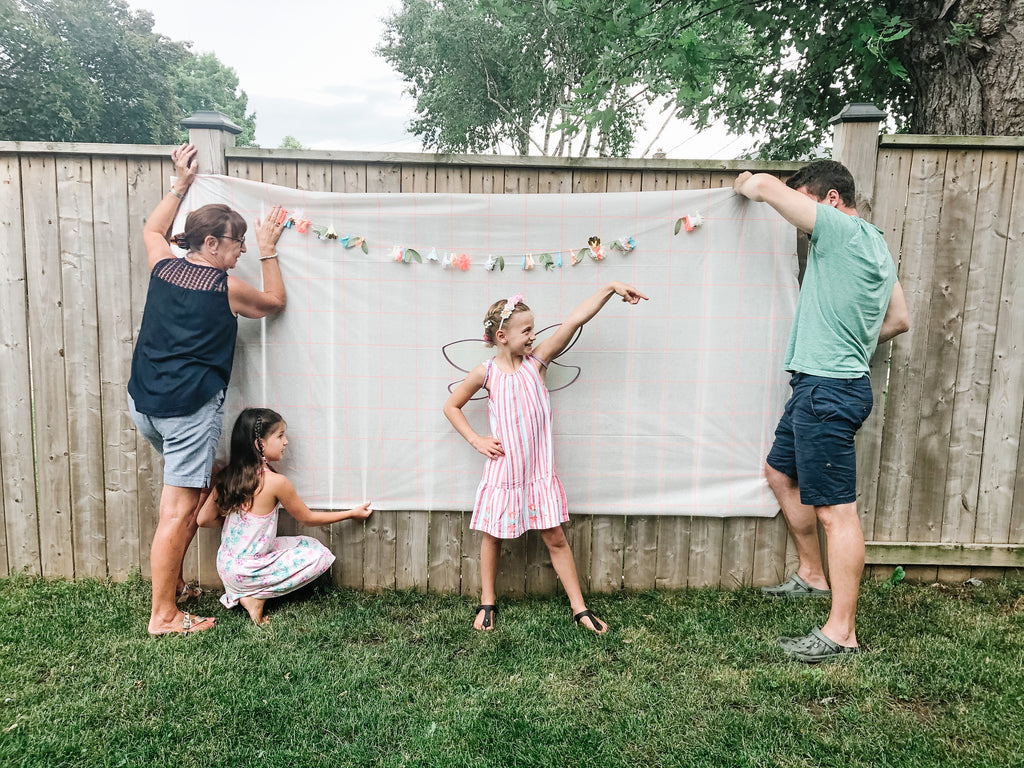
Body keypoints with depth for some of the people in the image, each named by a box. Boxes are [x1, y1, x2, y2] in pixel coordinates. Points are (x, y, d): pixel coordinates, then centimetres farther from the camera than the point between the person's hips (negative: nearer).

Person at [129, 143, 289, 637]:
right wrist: (268, 251, 15)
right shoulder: (226, 288, -7)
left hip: (143, 403, 8)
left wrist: (181, 183, 33)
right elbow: (274, 302, 12)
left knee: (194, 482, 24)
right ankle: (163, 615, 4)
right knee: (179, 509, -2)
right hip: (190, 407, -8)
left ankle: (172, 581, 31)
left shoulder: (163, 267, 7)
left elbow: (152, 228, 31)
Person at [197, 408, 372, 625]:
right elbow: (307, 518, -7)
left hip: (225, 565, 7)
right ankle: (258, 596, -1)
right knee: (320, 554, 4)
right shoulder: (275, 481, -21)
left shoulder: (228, 476, -3)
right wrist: (352, 513, 3)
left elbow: (204, 520, 1)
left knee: (305, 543, 22)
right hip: (247, 572, -7)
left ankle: (237, 593, 11)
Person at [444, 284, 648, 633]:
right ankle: (487, 603, 32)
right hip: (503, 471, -1)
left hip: (539, 472, 1)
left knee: (556, 538, 8)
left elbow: (574, 320, -9)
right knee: (492, 536, 13)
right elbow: (451, 406, 7)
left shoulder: (536, 361, -3)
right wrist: (476, 440, -2)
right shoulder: (486, 373, -6)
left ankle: (579, 608, 20)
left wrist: (611, 287, -12)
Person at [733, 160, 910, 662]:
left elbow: (765, 186, -17)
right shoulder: (875, 245, 16)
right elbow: (899, 319, 23)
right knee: (780, 471, 23)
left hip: (827, 390, -11)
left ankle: (841, 631, 4)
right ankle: (811, 575, 36)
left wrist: (745, 185, 6)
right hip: (820, 387, 11)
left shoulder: (843, 231, -14)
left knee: (836, 510, -5)